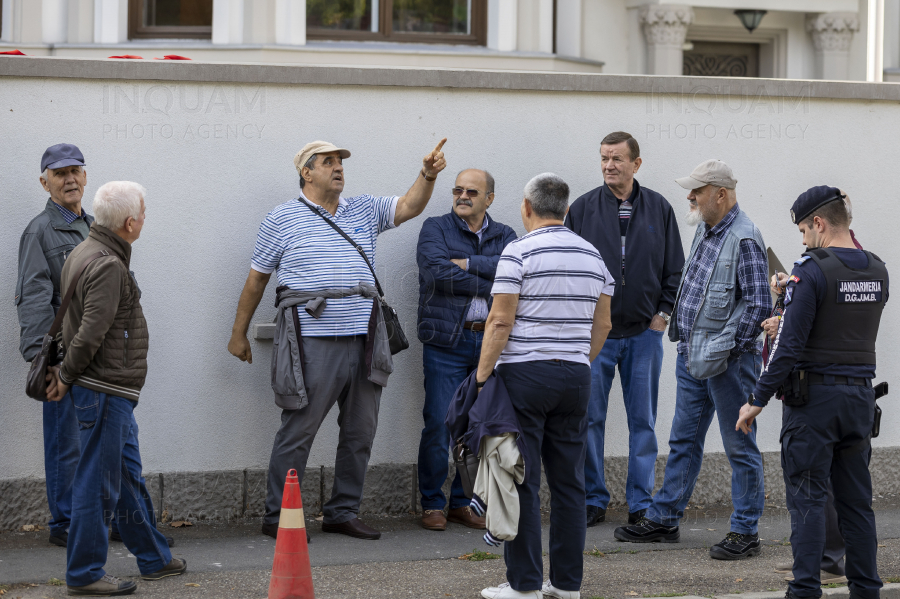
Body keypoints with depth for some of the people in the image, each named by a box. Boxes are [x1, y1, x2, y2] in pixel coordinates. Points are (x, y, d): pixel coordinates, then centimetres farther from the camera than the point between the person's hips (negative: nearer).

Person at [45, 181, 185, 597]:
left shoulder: (84, 253, 13)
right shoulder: (108, 266, -20)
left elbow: (72, 322, 15)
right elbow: (90, 333, -24)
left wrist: (66, 373, 14)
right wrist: (66, 376, -11)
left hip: (112, 391, 11)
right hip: (105, 390, -11)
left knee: (129, 477, 19)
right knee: (98, 483, -3)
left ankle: (153, 558, 30)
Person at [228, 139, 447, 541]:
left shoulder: (363, 211, 14)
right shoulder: (283, 219, 2)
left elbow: (410, 207, 4)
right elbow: (256, 279, 7)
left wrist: (428, 176, -16)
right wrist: (239, 334, 9)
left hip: (364, 340, 5)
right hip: (314, 342, -5)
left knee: (361, 432, 9)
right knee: (298, 431, -4)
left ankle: (342, 513, 19)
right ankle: (277, 516, 4)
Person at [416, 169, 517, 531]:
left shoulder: (504, 236, 13)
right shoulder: (435, 229, 5)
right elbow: (438, 273, -14)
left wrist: (468, 264, -13)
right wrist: (491, 285, -9)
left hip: (490, 342, 3)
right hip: (446, 342, -3)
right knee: (439, 425, -6)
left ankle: (464, 502, 15)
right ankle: (432, 505, 6)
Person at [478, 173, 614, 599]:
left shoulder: (519, 252, -9)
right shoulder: (592, 255, 10)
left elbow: (500, 321, -13)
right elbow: (602, 324, 13)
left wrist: (482, 377, -8)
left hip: (524, 374, -5)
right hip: (575, 376, 5)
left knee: (522, 482, -2)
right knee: (569, 481, 8)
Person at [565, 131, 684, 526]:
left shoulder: (659, 209, 5)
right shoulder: (583, 209, 2)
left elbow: (675, 268, 10)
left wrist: (663, 313, 2)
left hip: (644, 331, 1)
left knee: (643, 420, 4)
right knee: (590, 419, 0)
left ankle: (641, 503, 10)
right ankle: (593, 500, 10)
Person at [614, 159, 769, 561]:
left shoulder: (744, 239, -17)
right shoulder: (705, 229, 11)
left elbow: (757, 304, -21)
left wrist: (725, 349, -19)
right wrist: (686, 339, 17)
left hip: (728, 361, -9)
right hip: (691, 354, 9)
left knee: (740, 446, 0)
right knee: (683, 441, 15)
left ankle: (746, 532, 7)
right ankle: (664, 519, 24)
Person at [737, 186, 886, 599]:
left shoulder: (811, 270, -14)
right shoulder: (877, 270, 8)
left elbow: (790, 344, -16)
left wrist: (757, 400, -10)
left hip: (814, 395, -6)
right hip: (862, 394, 6)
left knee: (807, 498, -2)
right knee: (856, 500, 11)